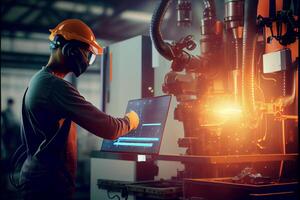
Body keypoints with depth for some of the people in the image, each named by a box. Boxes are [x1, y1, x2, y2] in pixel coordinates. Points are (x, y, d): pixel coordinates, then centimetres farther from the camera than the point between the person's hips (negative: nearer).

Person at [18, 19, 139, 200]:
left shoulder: (37, 80, 10)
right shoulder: (57, 86, -23)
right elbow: (108, 129, -23)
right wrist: (130, 120, -3)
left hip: (36, 176, 10)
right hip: (50, 184, -10)